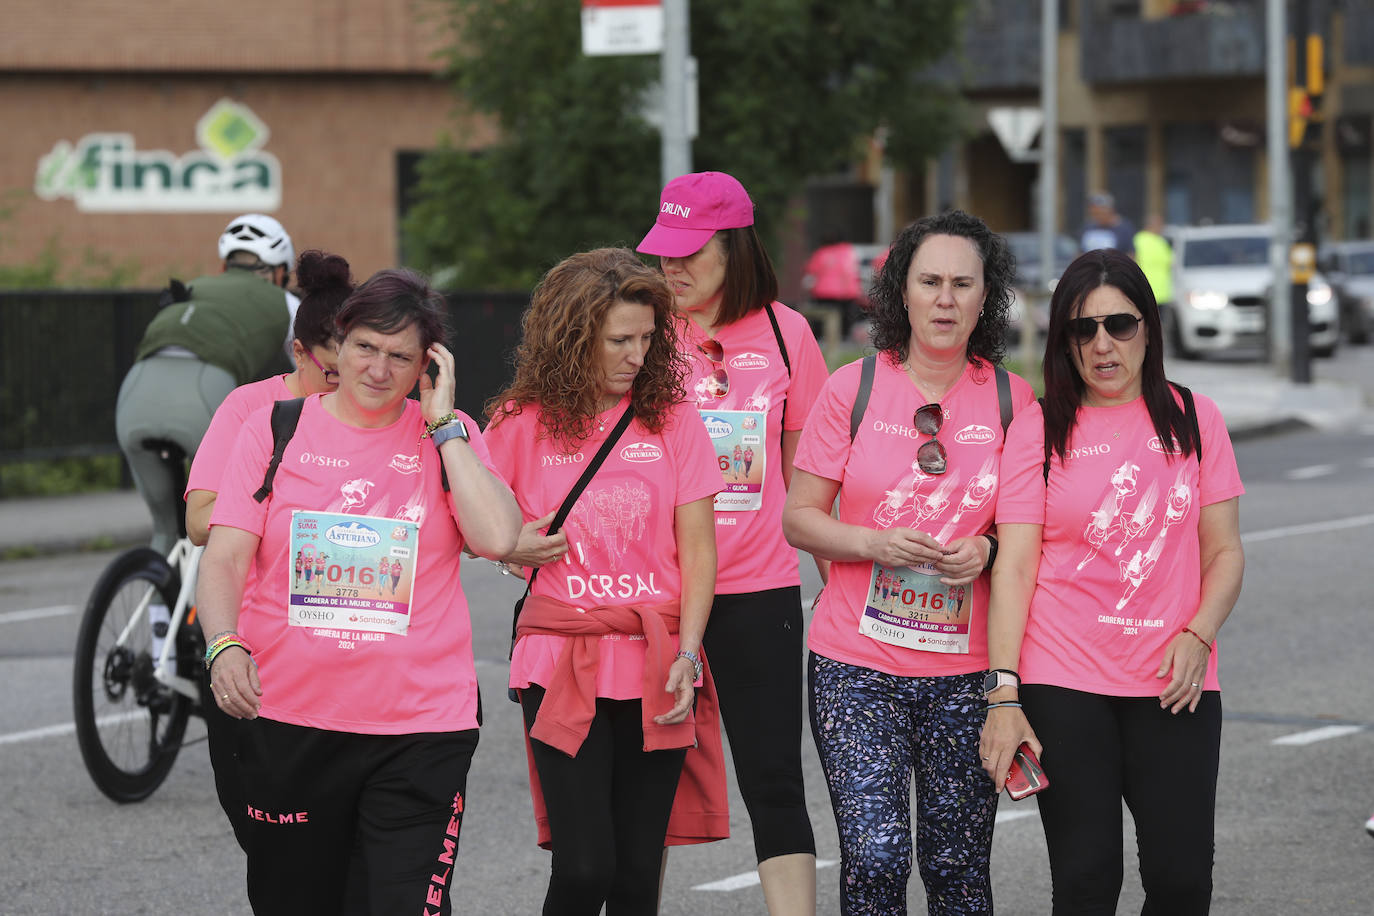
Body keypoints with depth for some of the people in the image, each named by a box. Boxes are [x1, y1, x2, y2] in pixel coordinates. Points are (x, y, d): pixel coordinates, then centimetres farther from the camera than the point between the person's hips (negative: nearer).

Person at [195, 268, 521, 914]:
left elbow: (496, 538, -10)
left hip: (420, 725, -1)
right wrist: (224, 645, -17)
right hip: (286, 720, 1)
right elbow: (225, 558, 1)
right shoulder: (276, 429, 6)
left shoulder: (448, 436, 6)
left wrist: (442, 424, -6)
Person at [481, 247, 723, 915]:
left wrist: (686, 655, -6)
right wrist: (514, 551, -8)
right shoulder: (522, 423, 1)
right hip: (563, 667, -2)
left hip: (655, 667, 2)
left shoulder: (672, 421, 5)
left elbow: (697, 551, 4)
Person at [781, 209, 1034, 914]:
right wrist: (874, 544, -15)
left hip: (966, 671, 1)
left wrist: (987, 550, -11)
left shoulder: (1012, 399, 4)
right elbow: (798, 517, 3)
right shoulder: (854, 388, 1)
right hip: (857, 665, -1)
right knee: (874, 856, -11)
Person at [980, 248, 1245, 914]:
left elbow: (1224, 551, 9)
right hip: (1064, 686, -2)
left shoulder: (1194, 420, 8)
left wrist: (1197, 637, -10)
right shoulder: (1039, 430, 2)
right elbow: (1015, 564, -3)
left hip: (1175, 684, 2)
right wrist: (1003, 695, -12)